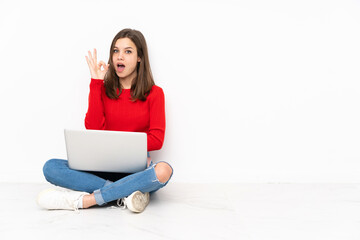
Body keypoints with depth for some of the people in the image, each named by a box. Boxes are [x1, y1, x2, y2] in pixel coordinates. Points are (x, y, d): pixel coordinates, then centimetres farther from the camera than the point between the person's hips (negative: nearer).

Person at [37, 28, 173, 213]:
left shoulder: (154, 93, 3)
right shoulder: (103, 89, 9)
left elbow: (157, 140, -4)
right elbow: (93, 129, -7)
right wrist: (96, 83, -5)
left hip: (136, 169, -1)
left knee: (163, 170, -35)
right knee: (50, 167, -20)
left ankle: (84, 200, -28)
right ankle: (124, 194, -27)